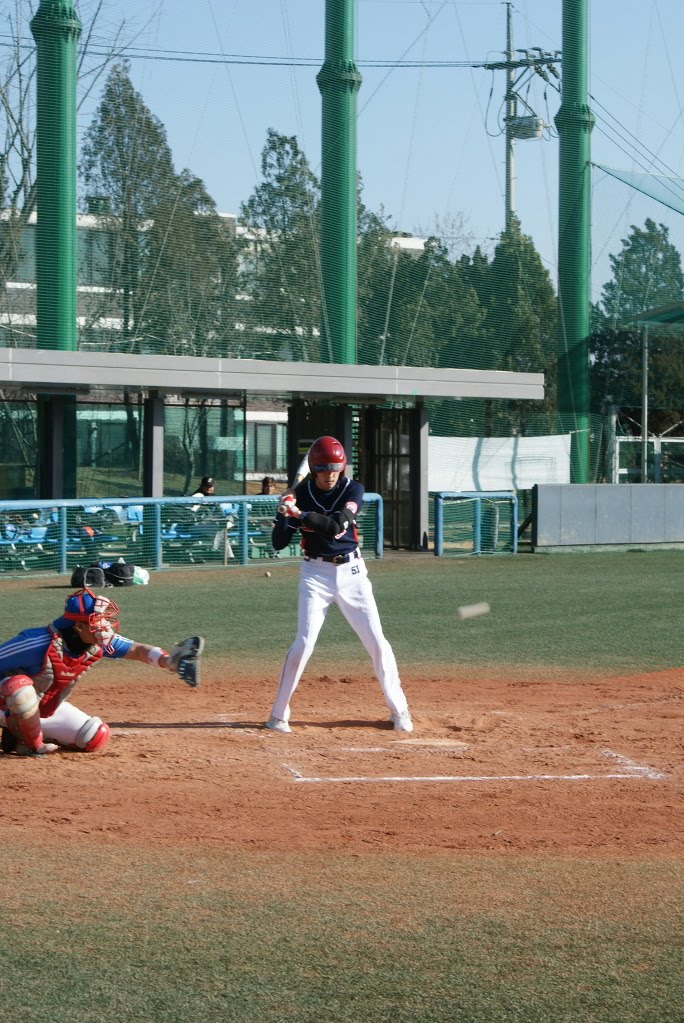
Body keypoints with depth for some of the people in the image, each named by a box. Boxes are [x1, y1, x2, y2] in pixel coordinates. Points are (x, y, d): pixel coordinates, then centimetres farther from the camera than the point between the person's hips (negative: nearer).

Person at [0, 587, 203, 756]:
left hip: (48, 708, 7)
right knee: (20, 687, -41)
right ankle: (33, 745, -14)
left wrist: (167, 661, -28)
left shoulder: (99, 643, -15)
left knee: (96, 737, 0)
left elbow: (136, 650, -9)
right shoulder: (39, 644, -35)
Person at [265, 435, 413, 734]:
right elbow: (278, 543, -5)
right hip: (316, 573, -1)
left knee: (376, 641, 1)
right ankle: (278, 714, -1)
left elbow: (337, 525, -23)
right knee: (304, 643, -11)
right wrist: (284, 514, -22)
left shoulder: (352, 490, -6)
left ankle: (399, 710, 14)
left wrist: (301, 514, -32)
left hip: (351, 572, 1)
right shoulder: (300, 494, -4)